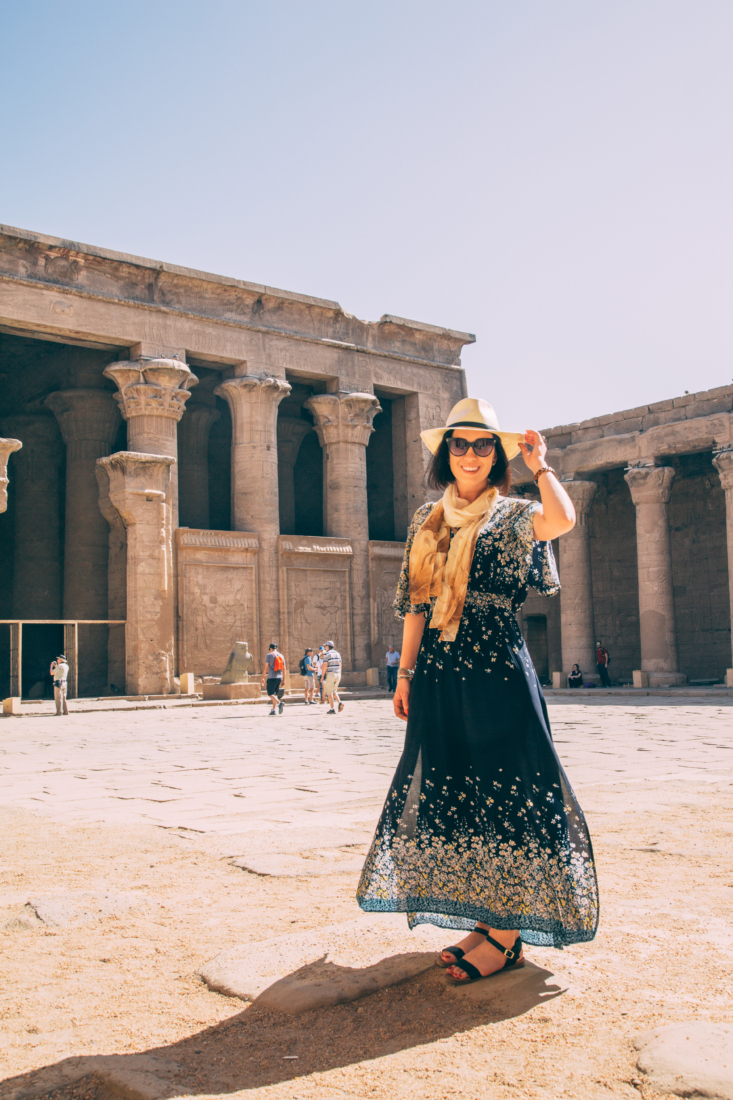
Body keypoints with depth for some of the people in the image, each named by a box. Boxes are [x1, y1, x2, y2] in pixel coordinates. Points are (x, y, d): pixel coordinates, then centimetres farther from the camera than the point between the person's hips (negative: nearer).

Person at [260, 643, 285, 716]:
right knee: (275, 694, 14)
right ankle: (274, 710, 11)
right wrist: (283, 680, 18)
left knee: (270, 693, -5)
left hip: (271, 677, -6)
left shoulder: (269, 655, -3)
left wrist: (262, 678, -4)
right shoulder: (281, 656, 13)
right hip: (279, 677, 6)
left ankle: (279, 702, -30)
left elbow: (266, 668, -8)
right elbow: (283, 669, 14)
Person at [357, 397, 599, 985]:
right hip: (438, 676, 6)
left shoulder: (513, 516, -1)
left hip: (497, 672, -5)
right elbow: (415, 604, 15)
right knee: (451, 795, 9)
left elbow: (562, 520, -26)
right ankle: (483, 920, 22)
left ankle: (507, 935, 9)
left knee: (503, 792, -2)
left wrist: (540, 463, -14)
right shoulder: (427, 520, 14)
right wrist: (405, 674, 12)